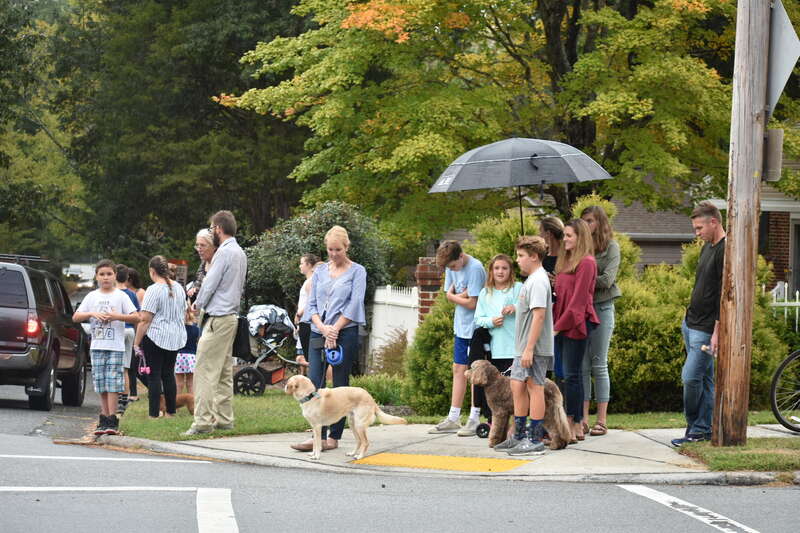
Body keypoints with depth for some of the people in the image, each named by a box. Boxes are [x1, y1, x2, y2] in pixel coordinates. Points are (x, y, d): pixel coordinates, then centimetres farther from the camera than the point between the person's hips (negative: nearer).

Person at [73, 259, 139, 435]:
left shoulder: (120, 296, 3)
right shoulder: (92, 297, 11)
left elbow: (136, 318, -2)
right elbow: (76, 317, 7)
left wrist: (116, 316, -14)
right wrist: (92, 314, -8)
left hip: (115, 346, -3)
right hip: (97, 346, 3)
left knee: (112, 384, -9)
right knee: (101, 385, 5)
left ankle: (111, 420, -9)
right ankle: (104, 420, 10)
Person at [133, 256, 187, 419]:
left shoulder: (154, 290, -14)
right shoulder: (178, 288, 10)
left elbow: (145, 319, -16)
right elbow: (183, 312, 21)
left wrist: (137, 343, -11)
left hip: (155, 337, -7)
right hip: (176, 337, 7)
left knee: (154, 376, -3)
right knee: (169, 374, 14)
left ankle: (154, 413, -6)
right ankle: (171, 411, 15)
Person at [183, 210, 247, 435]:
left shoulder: (224, 252, -14)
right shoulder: (240, 253, 16)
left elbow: (210, 283, -13)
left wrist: (198, 303, 6)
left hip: (218, 318, -10)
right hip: (231, 314, 10)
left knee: (205, 371, -10)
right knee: (224, 372, 13)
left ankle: (203, 421, -13)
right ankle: (224, 419, 15)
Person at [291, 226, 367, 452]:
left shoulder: (357, 272, 2)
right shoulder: (320, 271, 13)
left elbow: (354, 305, -7)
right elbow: (312, 304, 9)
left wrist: (334, 330, -11)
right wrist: (322, 327, -9)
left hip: (345, 333, -4)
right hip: (318, 333, 4)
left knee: (340, 386, -1)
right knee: (313, 383, -6)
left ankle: (334, 437, 4)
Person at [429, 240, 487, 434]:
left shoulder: (475, 269, -19)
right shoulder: (451, 267, 6)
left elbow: (471, 303, -19)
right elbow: (449, 294, 6)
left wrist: (453, 296, -4)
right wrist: (463, 294, -13)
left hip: (476, 328, -7)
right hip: (461, 327, 7)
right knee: (458, 369, 7)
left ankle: (474, 418, 2)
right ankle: (453, 419, 9)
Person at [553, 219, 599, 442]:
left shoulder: (586, 262, -11)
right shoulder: (565, 261, 18)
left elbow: (578, 299, -15)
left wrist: (559, 325, -14)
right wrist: (555, 322, 6)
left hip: (576, 323, -9)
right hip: (563, 324, 9)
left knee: (571, 374, -9)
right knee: (573, 374, 9)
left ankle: (571, 427, -8)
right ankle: (578, 426, 12)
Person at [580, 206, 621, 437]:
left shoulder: (611, 247, 1)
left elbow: (607, 280, -9)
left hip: (601, 308, -3)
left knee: (599, 365, -1)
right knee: (582, 366, 2)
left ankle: (602, 420, 3)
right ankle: (583, 420, 4)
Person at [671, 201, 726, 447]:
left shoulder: (725, 251, -16)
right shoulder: (707, 248, 15)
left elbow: (725, 295, -19)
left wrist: (717, 332, -21)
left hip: (706, 329, -9)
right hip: (691, 323, 9)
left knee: (691, 378, -10)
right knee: (704, 378, 10)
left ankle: (696, 429, 2)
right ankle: (703, 430, 12)